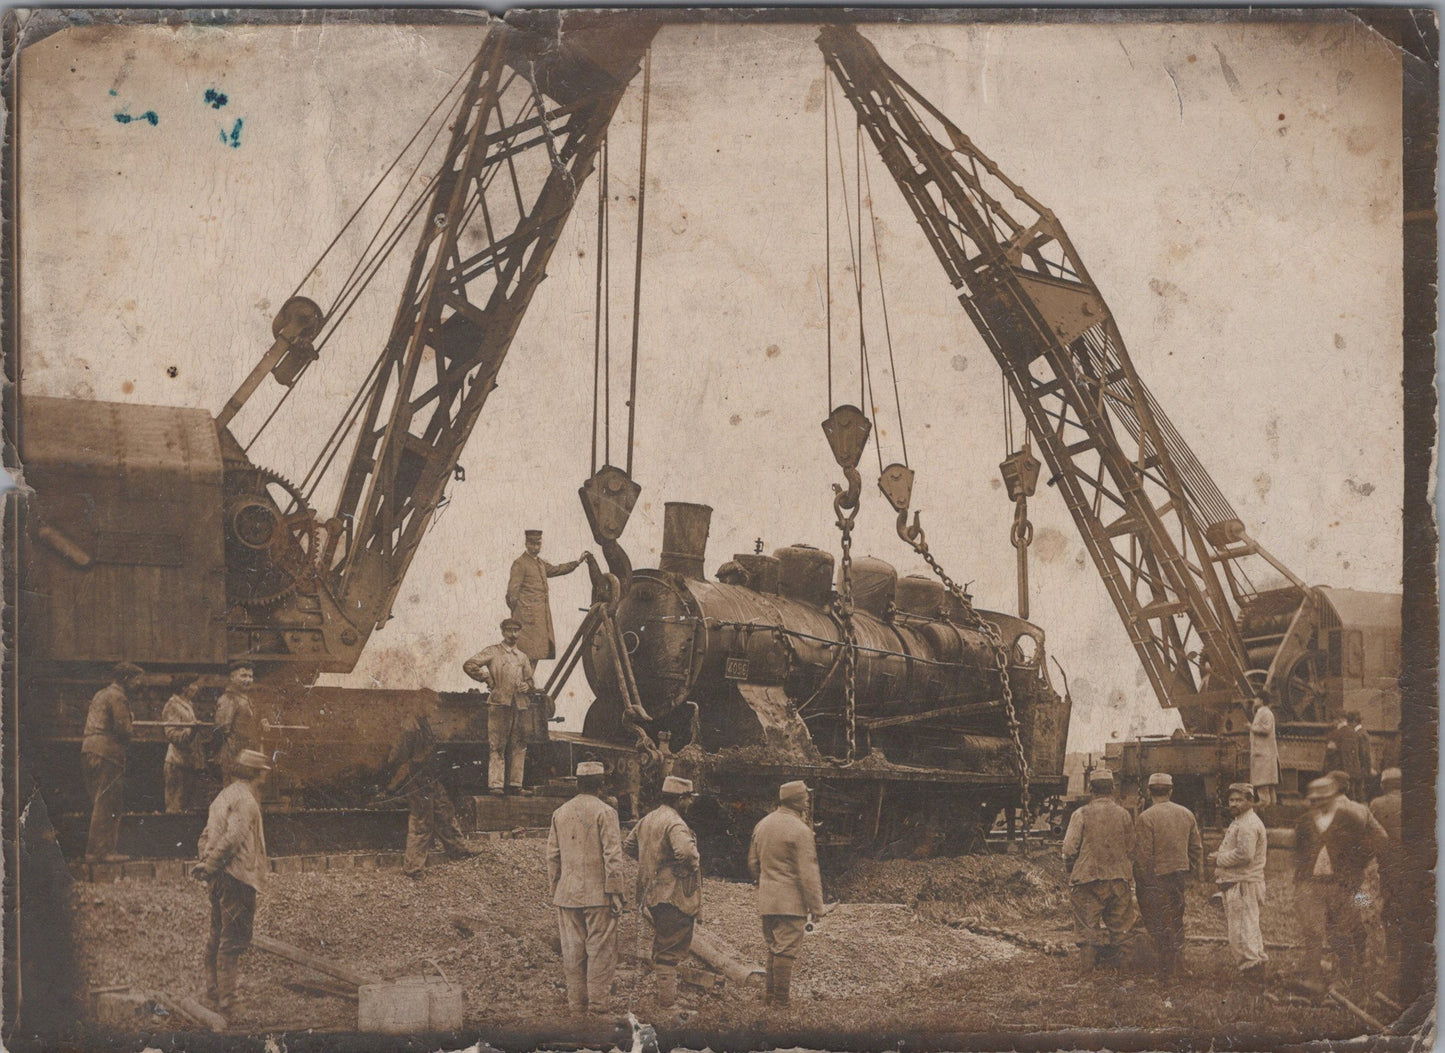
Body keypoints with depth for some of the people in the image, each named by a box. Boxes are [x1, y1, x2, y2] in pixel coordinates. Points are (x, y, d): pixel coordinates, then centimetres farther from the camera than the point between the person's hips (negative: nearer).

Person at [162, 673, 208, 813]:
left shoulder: (189, 705, 19)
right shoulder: (173, 705, -8)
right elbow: (171, 734, -20)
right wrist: (190, 730, -32)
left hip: (191, 763, 9)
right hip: (178, 764, -9)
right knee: (176, 807, -8)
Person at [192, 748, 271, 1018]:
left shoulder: (225, 795, 17)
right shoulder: (245, 799, -14)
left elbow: (208, 833, 18)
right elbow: (233, 837, -23)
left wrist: (206, 862, 11)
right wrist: (209, 865, -15)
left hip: (219, 876, 10)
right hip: (237, 875, -10)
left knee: (218, 936, 15)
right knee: (234, 938, -7)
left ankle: (213, 995, 21)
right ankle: (226, 1002, -7)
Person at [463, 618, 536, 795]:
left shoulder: (523, 657, 20)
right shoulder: (492, 652, 4)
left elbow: (529, 679, 27)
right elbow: (468, 665, -3)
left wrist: (527, 686, 4)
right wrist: (487, 679, -3)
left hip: (520, 705, 6)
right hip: (500, 703, -6)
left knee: (519, 747, 5)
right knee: (497, 746, -7)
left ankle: (514, 784, 9)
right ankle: (495, 784, -8)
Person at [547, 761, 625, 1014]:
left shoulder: (559, 814, 7)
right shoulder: (604, 813, -9)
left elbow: (552, 856, 11)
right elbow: (613, 857, -12)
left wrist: (555, 889, 19)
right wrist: (615, 892, -9)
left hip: (567, 895, 5)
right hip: (597, 894, -5)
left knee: (572, 949, 10)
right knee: (600, 949, 1)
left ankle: (576, 1000, 14)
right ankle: (597, 1001, 1)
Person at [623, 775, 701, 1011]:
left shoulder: (648, 819, 11)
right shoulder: (674, 823, -18)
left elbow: (629, 845, 23)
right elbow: (685, 851, -35)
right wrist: (694, 863, -15)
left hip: (651, 893, 9)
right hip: (674, 894, -9)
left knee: (661, 946, 20)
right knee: (670, 950, -4)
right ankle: (668, 1002, -3)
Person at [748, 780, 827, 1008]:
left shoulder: (762, 825, 10)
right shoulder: (800, 830, -14)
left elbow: (753, 863, 18)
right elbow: (808, 872, -16)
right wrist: (817, 906, -11)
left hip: (766, 901, 7)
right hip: (791, 901, -7)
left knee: (773, 947, 18)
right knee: (787, 951, -3)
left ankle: (770, 995, 22)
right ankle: (780, 1001, -2)